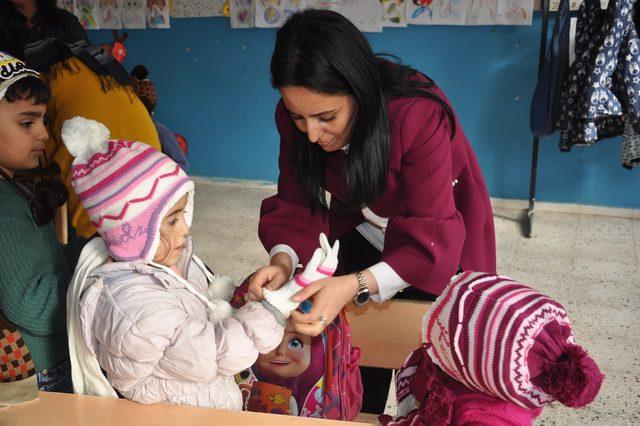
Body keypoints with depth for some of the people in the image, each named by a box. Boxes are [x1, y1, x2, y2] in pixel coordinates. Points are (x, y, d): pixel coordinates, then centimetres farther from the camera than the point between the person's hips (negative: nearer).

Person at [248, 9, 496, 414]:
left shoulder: (418, 115, -37)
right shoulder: (297, 115, -20)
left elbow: (434, 237, -38)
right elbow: (297, 202, -16)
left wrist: (356, 285, -50)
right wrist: (283, 258, -36)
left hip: (438, 246, -3)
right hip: (363, 234, 4)